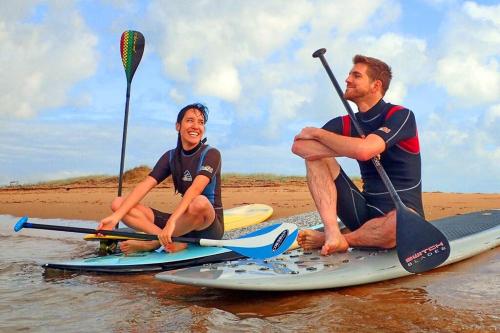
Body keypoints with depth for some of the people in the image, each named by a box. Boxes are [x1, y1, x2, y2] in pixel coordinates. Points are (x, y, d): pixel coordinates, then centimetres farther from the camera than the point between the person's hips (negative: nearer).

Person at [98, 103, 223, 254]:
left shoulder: (211, 154, -8)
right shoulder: (171, 156, 7)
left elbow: (195, 189, -26)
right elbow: (145, 185, -5)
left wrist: (171, 222, -40)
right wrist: (115, 216, -19)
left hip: (209, 225, -5)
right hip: (182, 221, 5)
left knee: (200, 202, -41)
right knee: (118, 203, -6)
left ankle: (153, 243, -19)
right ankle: (172, 241, -25)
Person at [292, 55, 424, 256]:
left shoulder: (400, 116, -7)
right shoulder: (346, 124, 7)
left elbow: (364, 150, -27)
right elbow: (298, 146, -8)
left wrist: (317, 133, -12)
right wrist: (349, 149, -20)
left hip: (401, 211, -4)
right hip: (364, 210, 4)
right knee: (315, 155, -9)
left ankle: (335, 239, -15)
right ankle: (333, 234, -25)